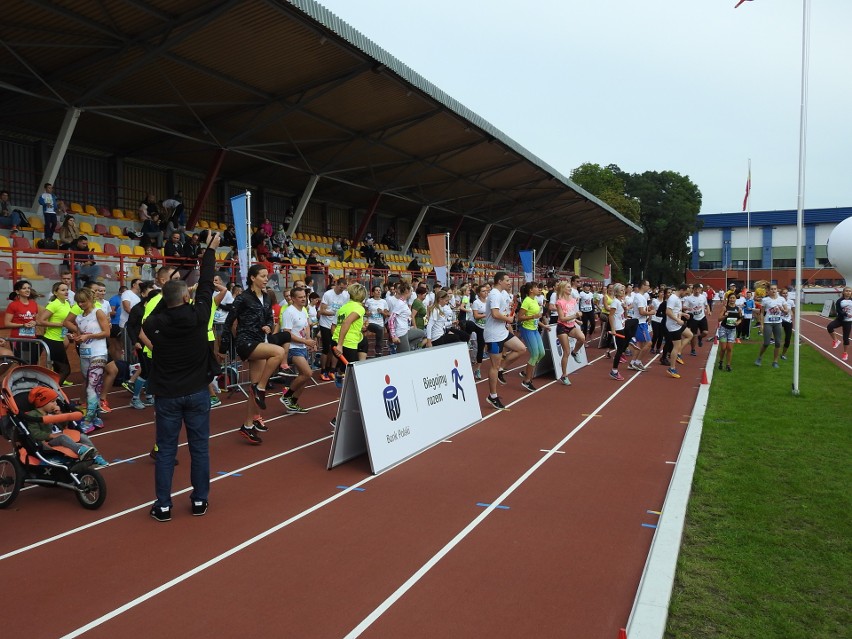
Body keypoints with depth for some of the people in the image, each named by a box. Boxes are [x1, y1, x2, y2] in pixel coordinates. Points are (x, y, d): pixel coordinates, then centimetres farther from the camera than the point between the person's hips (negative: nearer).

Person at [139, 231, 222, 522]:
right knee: (199, 447, 9)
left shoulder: (156, 322, -9)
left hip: (168, 395, 0)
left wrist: (169, 293, 15)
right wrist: (211, 250, 11)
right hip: (197, 393, 0)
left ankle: (163, 506, 10)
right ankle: (199, 500, 16)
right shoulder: (198, 315, -12)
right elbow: (206, 285, 1)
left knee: (166, 449, 6)